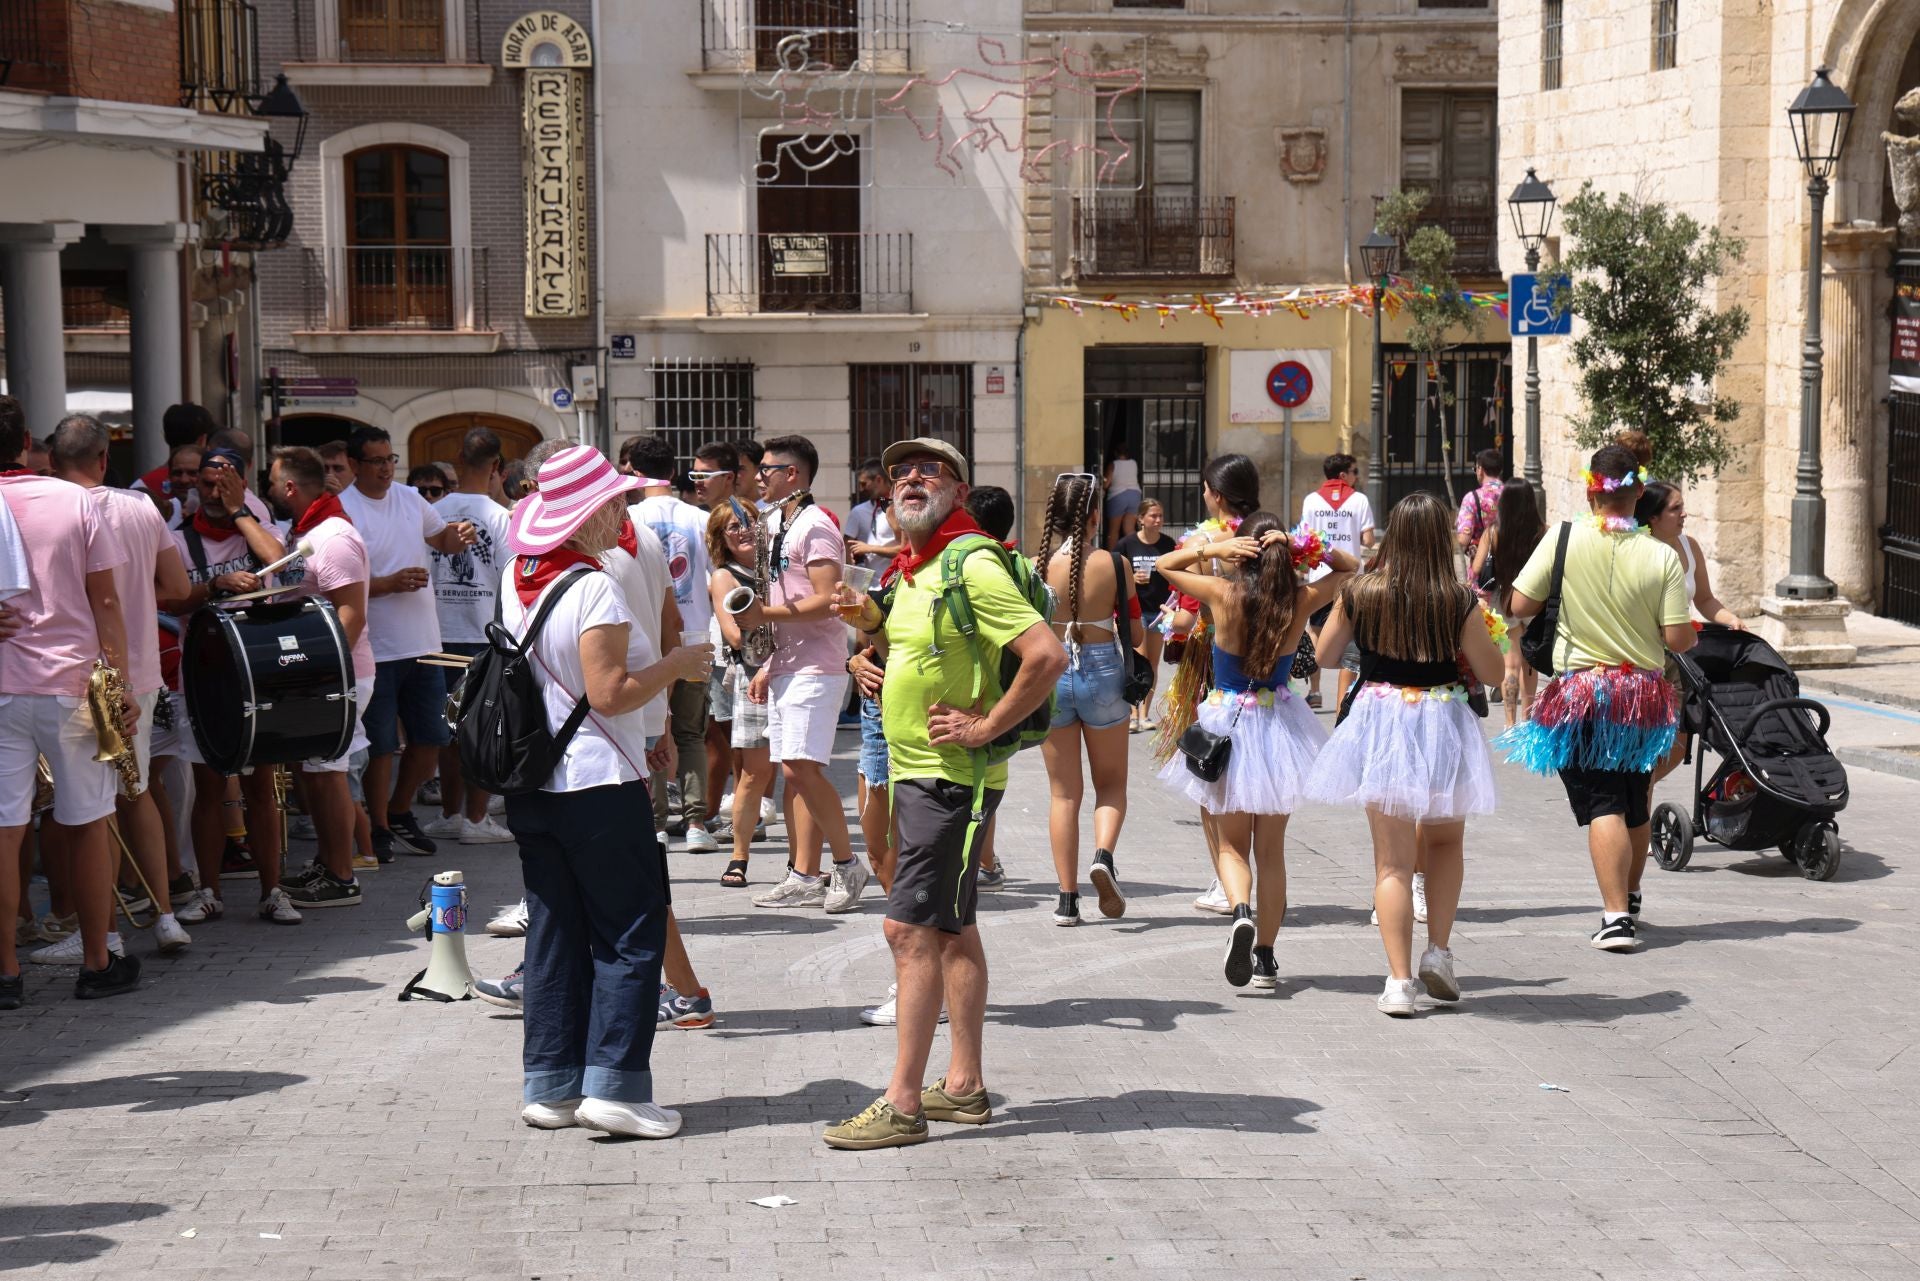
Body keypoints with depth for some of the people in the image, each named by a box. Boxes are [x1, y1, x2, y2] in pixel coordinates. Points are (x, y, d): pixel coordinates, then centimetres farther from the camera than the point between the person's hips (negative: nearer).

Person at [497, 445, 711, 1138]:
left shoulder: (518, 578, 8)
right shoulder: (594, 589, -17)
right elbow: (610, 693, -20)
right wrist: (678, 664, -7)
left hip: (530, 786, 8)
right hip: (598, 785, -8)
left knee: (553, 932, 11)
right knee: (630, 932, 0)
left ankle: (550, 1086, 13)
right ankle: (614, 1085, -6)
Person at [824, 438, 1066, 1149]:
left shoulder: (972, 566, -17)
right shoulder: (913, 570, 13)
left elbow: (1048, 655, -26)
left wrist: (985, 727, -21)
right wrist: (874, 622, 10)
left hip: (949, 777, -10)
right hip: (916, 772, 10)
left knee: (910, 928, -12)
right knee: (951, 928, 14)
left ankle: (902, 1102, -10)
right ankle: (964, 1085, 21)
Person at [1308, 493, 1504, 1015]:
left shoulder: (1359, 593, -6)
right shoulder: (1460, 602, -11)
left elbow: (1325, 654, 8)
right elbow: (1491, 673, -3)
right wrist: (1480, 624, 12)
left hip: (1378, 722, 1)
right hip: (1441, 724, -1)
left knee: (1393, 857, 7)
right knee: (1445, 840, 24)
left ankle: (1399, 981, 1)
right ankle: (1438, 950, 13)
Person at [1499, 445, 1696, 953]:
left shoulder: (1565, 540, -10)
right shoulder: (1662, 556, -8)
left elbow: (1520, 605, -5)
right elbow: (1678, 639, -8)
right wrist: (1691, 637, 16)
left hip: (1581, 689, -2)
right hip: (1643, 693, 3)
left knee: (1603, 806, -5)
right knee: (1636, 807, 19)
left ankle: (1616, 916, -16)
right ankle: (1630, 902, 37)